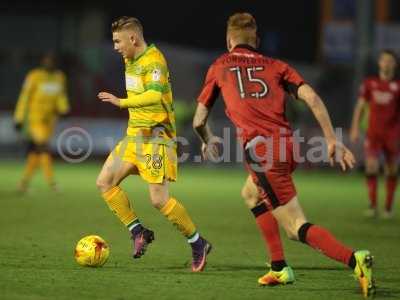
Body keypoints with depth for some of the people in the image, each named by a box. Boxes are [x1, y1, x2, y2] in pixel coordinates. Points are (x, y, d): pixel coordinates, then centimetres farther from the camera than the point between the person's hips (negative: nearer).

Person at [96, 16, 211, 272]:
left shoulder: (154, 60, -17)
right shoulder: (130, 60, 13)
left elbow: (155, 95, -33)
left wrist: (122, 102, -41)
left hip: (155, 137, -9)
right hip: (134, 135, 9)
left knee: (159, 199, -11)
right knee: (105, 182, 0)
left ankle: (198, 244, 5)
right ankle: (139, 232, 8)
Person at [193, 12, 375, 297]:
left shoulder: (219, 67, 17)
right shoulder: (276, 65, 19)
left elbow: (199, 121, 21)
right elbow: (312, 97, 3)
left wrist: (208, 141, 43)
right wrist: (332, 140, 2)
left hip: (260, 151, -5)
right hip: (287, 145, 5)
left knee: (297, 229, -6)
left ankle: (354, 258, -29)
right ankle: (279, 268, 28)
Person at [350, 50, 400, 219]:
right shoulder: (369, 83, 5)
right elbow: (360, 106, 10)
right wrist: (355, 128, 3)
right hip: (373, 133, 1)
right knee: (371, 166, -15)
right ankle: (373, 206, -11)